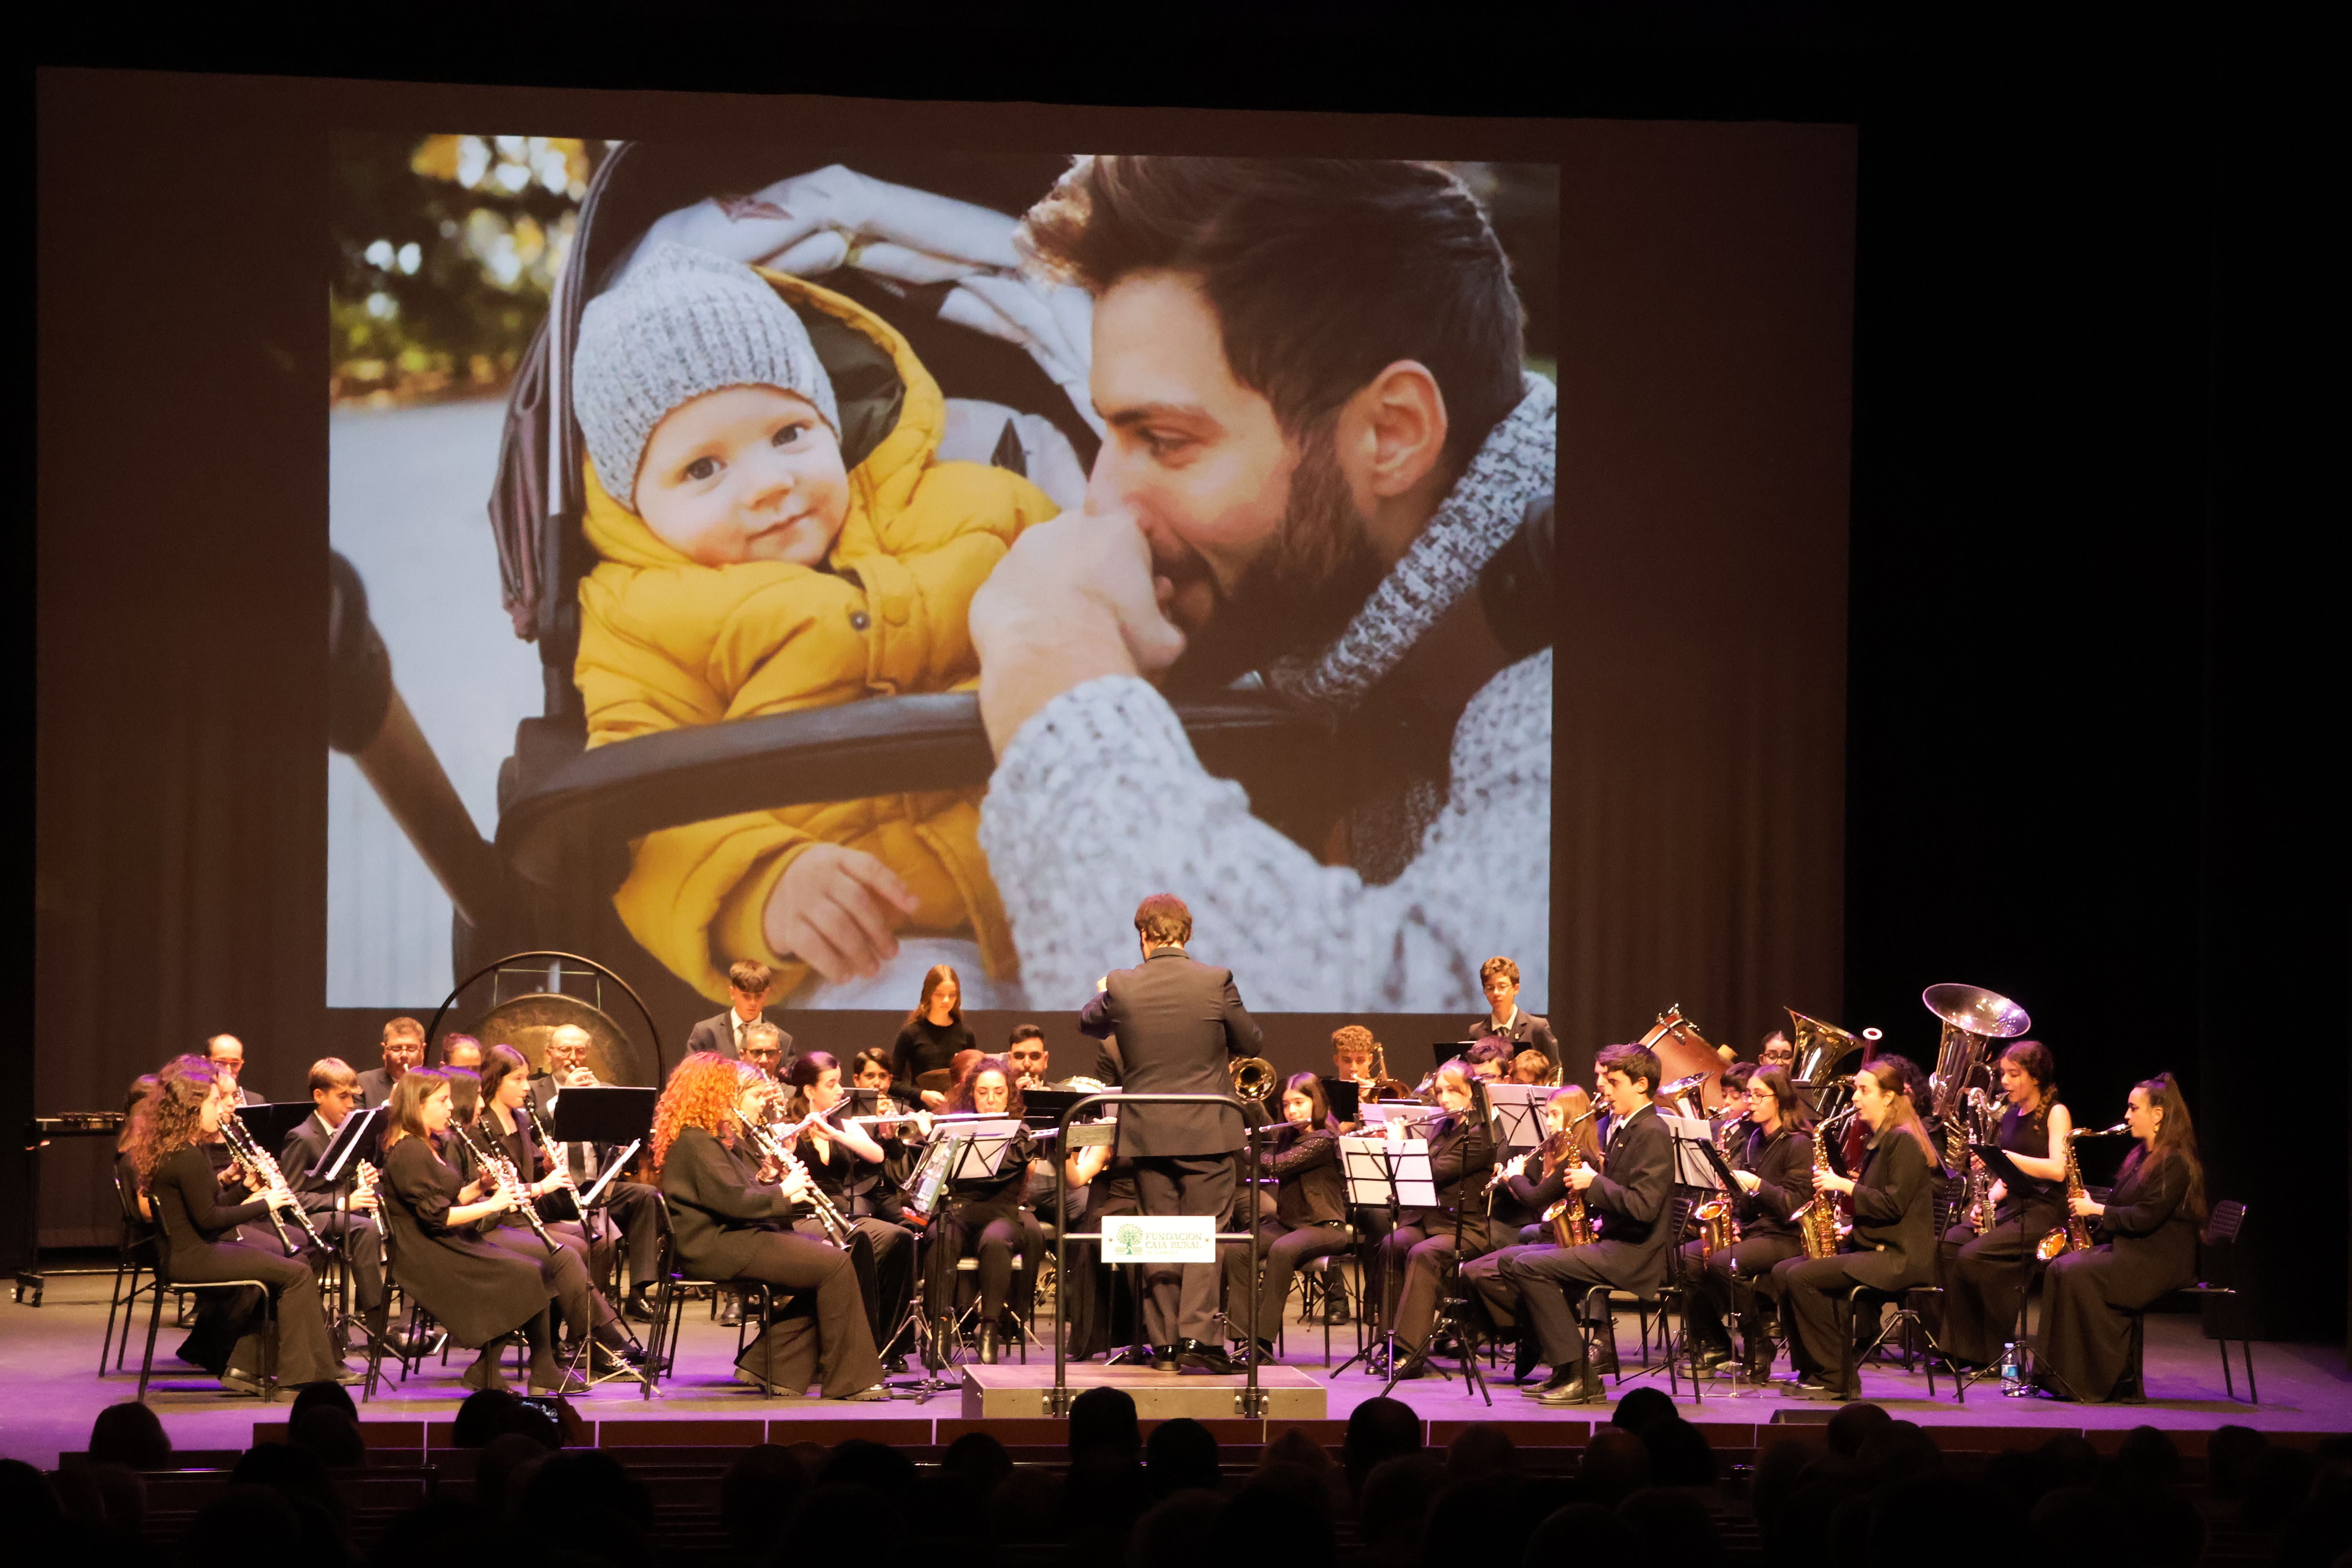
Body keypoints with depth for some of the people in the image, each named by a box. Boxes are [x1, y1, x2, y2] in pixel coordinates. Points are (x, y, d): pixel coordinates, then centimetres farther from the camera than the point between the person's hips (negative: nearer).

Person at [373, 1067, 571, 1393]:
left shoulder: (426, 1147, 17)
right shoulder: (409, 1153, -16)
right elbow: (437, 1216, -21)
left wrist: (479, 1187, 1)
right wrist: (491, 1206, -16)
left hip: (451, 1245, 10)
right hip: (428, 1256, -10)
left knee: (535, 1273, -2)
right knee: (524, 1276, -18)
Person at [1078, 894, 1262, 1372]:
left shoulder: (1121, 988, -6)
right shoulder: (1216, 983, -10)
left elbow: (1090, 1024, 14)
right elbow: (1250, 1043, 2)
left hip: (1147, 1131, 2)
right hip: (1206, 1133, -2)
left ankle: (1164, 1343, 12)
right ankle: (1197, 1337, -7)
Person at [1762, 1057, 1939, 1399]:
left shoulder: (1904, 1140, -11)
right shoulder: (1877, 1140, 20)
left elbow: (1893, 1205, -19)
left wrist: (1844, 1185, -15)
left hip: (1899, 1256, -10)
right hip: (1871, 1248, 10)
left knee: (1803, 1277, -24)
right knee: (1783, 1272, -1)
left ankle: (1836, 1379, -17)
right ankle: (1811, 1371, -1)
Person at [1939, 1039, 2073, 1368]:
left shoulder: (2055, 1114, -5)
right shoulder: (2011, 1116, 17)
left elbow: (2057, 1169, -19)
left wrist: (2003, 1156, -24)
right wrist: (1989, 1199, 0)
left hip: (2044, 1213, -7)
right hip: (2010, 1208, 7)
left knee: (1972, 1256, -28)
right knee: (1946, 1245, -17)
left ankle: (2008, 1344, -13)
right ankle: (1963, 1348, -15)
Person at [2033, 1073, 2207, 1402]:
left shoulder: (2175, 1162, -13)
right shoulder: (2142, 1156, 18)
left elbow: (2146, 1217, -20)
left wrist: (2096, 1210, -12)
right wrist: (2092, 1206, 5)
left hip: (2159, 1261, -10)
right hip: (2128, 1250, 10)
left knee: (2077, 1275, -26)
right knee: (2060, 1268, -10)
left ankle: (2093, 1381, -22)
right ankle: (2057, 1373, -14)